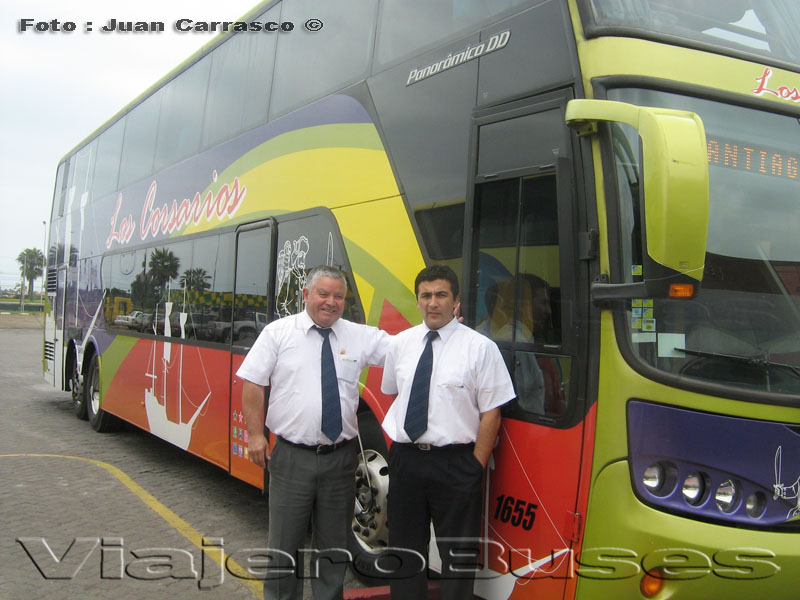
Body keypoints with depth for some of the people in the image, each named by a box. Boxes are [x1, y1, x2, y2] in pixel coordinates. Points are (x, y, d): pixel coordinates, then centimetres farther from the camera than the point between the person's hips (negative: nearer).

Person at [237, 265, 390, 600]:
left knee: (334, 544, 16)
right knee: (284, 544, 10)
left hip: (340, 457, 2)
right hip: (292, 457, -2)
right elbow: (253, 384, -1)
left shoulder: (361, 336, 3)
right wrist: (255, 434, -6)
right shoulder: (278, 332, -2)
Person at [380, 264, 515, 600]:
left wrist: (475, 467, -11)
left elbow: (491, 412, -9)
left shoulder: (480, 348, -8)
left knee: (458, 555, 8)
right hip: (405, 458, 4)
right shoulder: (400, 343, 5)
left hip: (455, 462, -4)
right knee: (405, 550, 16)